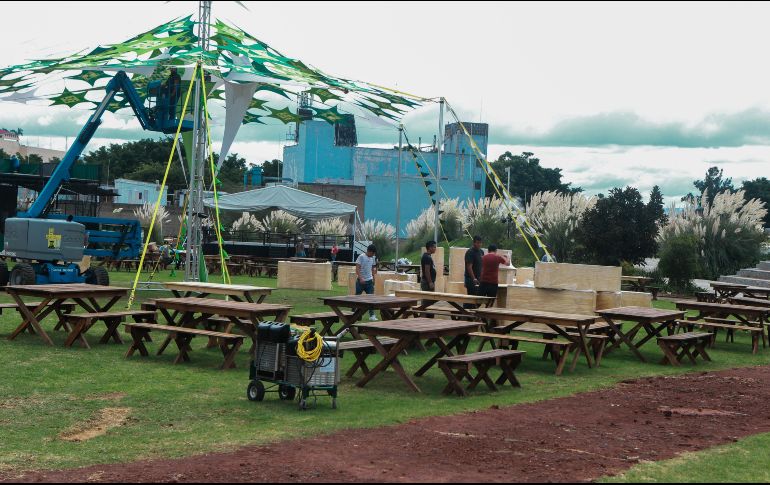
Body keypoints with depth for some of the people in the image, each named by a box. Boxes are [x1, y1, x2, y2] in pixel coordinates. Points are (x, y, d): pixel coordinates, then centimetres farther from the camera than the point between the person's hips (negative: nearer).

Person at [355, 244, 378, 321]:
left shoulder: (373, 258, 7)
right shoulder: (361, 257, -11)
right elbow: (357, 269, -16)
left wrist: (373, 278, 15)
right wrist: (360, 278, -26)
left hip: (369, 281, 5)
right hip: (361, 281, -5)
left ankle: (372, 315, -2)